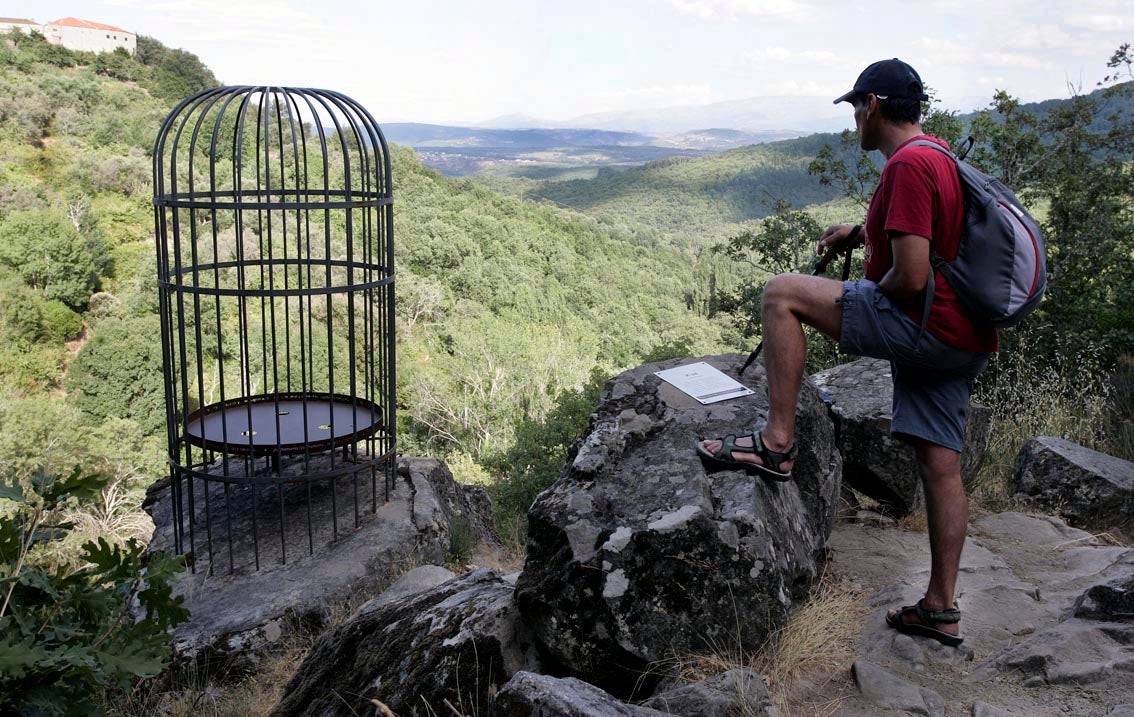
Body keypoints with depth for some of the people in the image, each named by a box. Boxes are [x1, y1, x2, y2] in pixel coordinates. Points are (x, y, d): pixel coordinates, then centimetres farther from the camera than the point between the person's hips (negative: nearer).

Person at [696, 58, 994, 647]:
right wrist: (859, 233, 23)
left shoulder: (908, 164, -15)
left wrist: (868, 299, -2)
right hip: (962, 340, 10)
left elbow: (910, 278, -22)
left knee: (782, 294, -10)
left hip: (928, 327, -10)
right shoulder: (938, 156, 18)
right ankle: (941, 610, 20)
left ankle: (776, 443, -10)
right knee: (940, 467, 12)